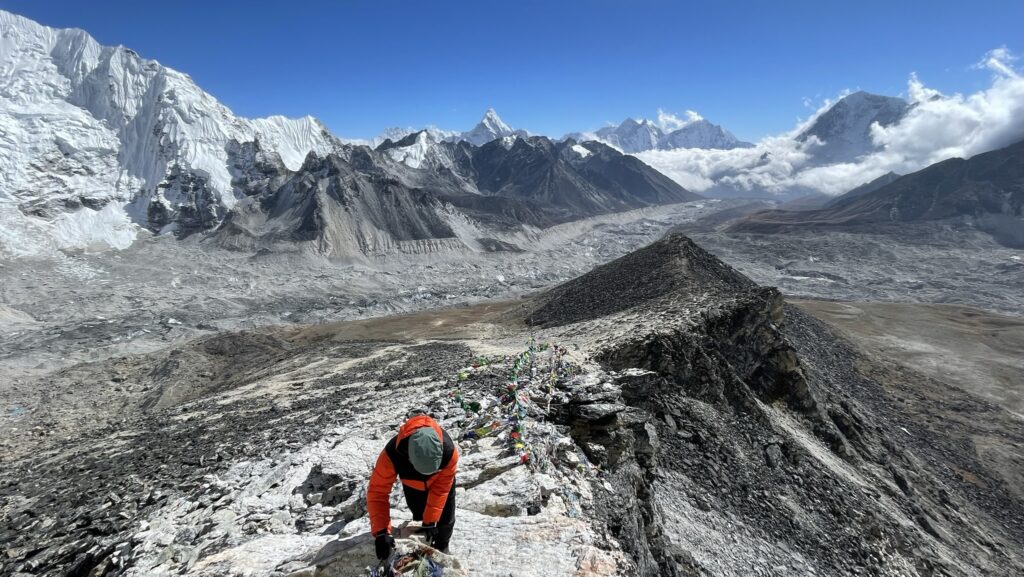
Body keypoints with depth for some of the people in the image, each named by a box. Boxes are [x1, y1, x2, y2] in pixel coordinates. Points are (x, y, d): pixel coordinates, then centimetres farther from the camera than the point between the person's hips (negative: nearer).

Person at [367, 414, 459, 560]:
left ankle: (441, 548, 33)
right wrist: (381, 531, -42)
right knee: (419, 515, 9)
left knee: (445, 517, 5)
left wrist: (431, 520, -26)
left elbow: (441, 488, -30)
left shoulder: (449, 451, -44)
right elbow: (377, 492, -38)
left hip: (440, 480, 0)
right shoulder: (392, 454, -45)